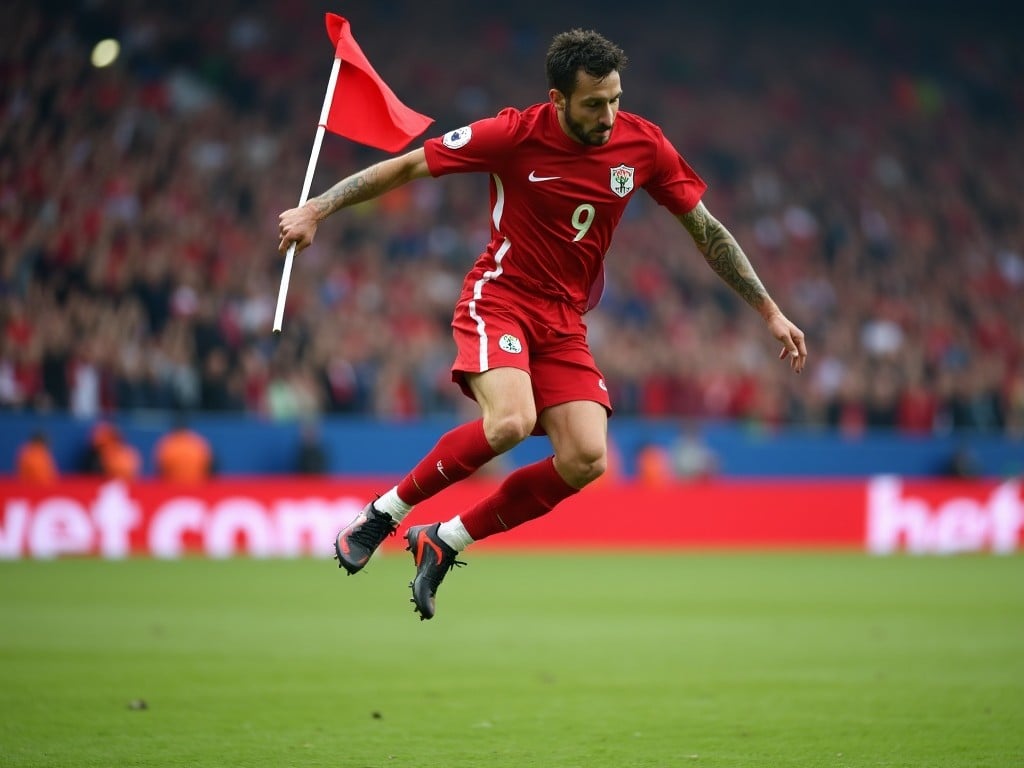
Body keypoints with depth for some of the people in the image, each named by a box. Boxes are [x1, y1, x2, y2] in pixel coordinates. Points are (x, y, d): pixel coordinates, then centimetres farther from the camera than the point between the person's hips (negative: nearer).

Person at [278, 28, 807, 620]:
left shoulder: (643, 144, -5)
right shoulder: (516, 134, -15)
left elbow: (707, 230, 6)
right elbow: (406, 166, -7)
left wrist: (770, 311, 6)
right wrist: (317, 209, -9)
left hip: (565, 322, 4)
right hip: (500, 299, -4)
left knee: (586, 461, -15)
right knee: (511, 421, -32)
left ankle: (444, 541, 1)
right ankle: (383, 514, -11)